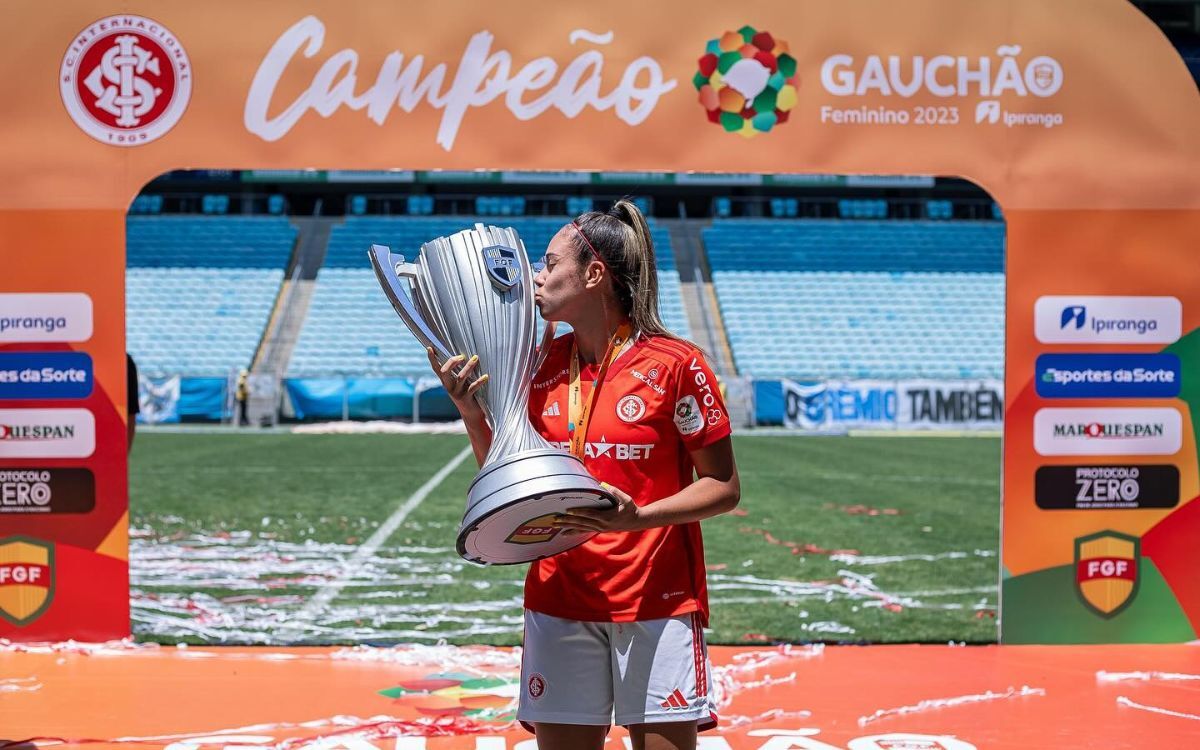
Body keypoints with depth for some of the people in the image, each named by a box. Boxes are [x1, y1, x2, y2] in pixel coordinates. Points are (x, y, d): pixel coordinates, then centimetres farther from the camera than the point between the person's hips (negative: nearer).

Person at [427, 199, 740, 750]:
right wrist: (472, 414, -1)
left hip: (657, 600, -4)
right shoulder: (542, 366, 9)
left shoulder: (674, 363, -6)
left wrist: (638, 517, -20)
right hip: (559, 597, 4)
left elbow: (723, 487, -5)